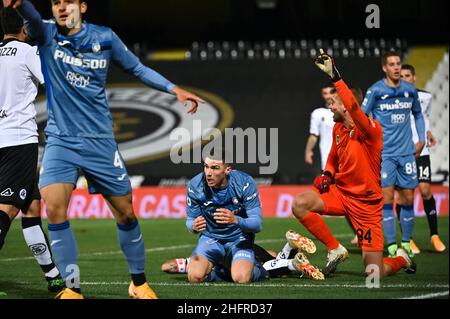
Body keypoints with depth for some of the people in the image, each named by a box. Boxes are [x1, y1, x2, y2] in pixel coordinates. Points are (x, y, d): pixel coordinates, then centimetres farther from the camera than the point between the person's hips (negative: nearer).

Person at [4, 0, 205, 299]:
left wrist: (174, 89, 3)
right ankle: (72, 288, -9)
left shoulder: (105, 38, 0)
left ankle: (139, 282, 25)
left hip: (100, 141, 1)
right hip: (60, 140, -1)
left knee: (125, 212, 5)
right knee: (54, 207, -19)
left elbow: (137, 68, 13)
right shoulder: (47, 34, -4)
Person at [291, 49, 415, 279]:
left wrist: (334, 76, -47)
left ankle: (401, 259, 30)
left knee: (374, 273, -8)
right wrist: (327, 175, 1)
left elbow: (354, 108, -41)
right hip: (341, 191, 7)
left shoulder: (371, 129, -19)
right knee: (299, 204, -22)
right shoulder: (337, 128, 5)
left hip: (367, 202, -6)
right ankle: (336, 250, -4)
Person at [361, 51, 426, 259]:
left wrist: (421, 139, 13)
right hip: (384, 154, -4)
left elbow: (418, 114, 22)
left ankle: (406, 243, 16)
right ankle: (391, 245, -5)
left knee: (408, 199, 4)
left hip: (406, 153, 4)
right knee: (387, 198, -9)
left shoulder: (410, 90, 6)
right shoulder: (376, 90, -6)